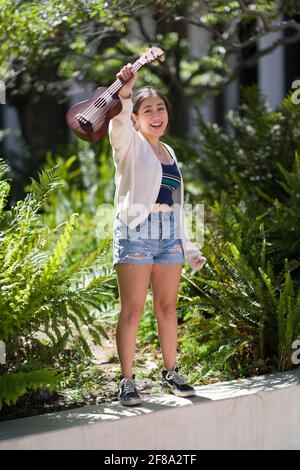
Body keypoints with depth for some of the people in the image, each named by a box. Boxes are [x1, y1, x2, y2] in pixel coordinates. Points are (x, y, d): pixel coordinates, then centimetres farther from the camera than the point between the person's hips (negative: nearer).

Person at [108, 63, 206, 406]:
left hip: (169, 235, 6)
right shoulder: (130, 144, 2)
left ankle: (170, 372, 18)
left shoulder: (169, 153, 19)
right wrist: (124, 94, -44)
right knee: (132, 308, -6)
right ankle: (127, 381, -3)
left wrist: (189, 249, 21)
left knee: (167, 306, 9)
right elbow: (119, 123, -23)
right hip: (136, 232, -6)